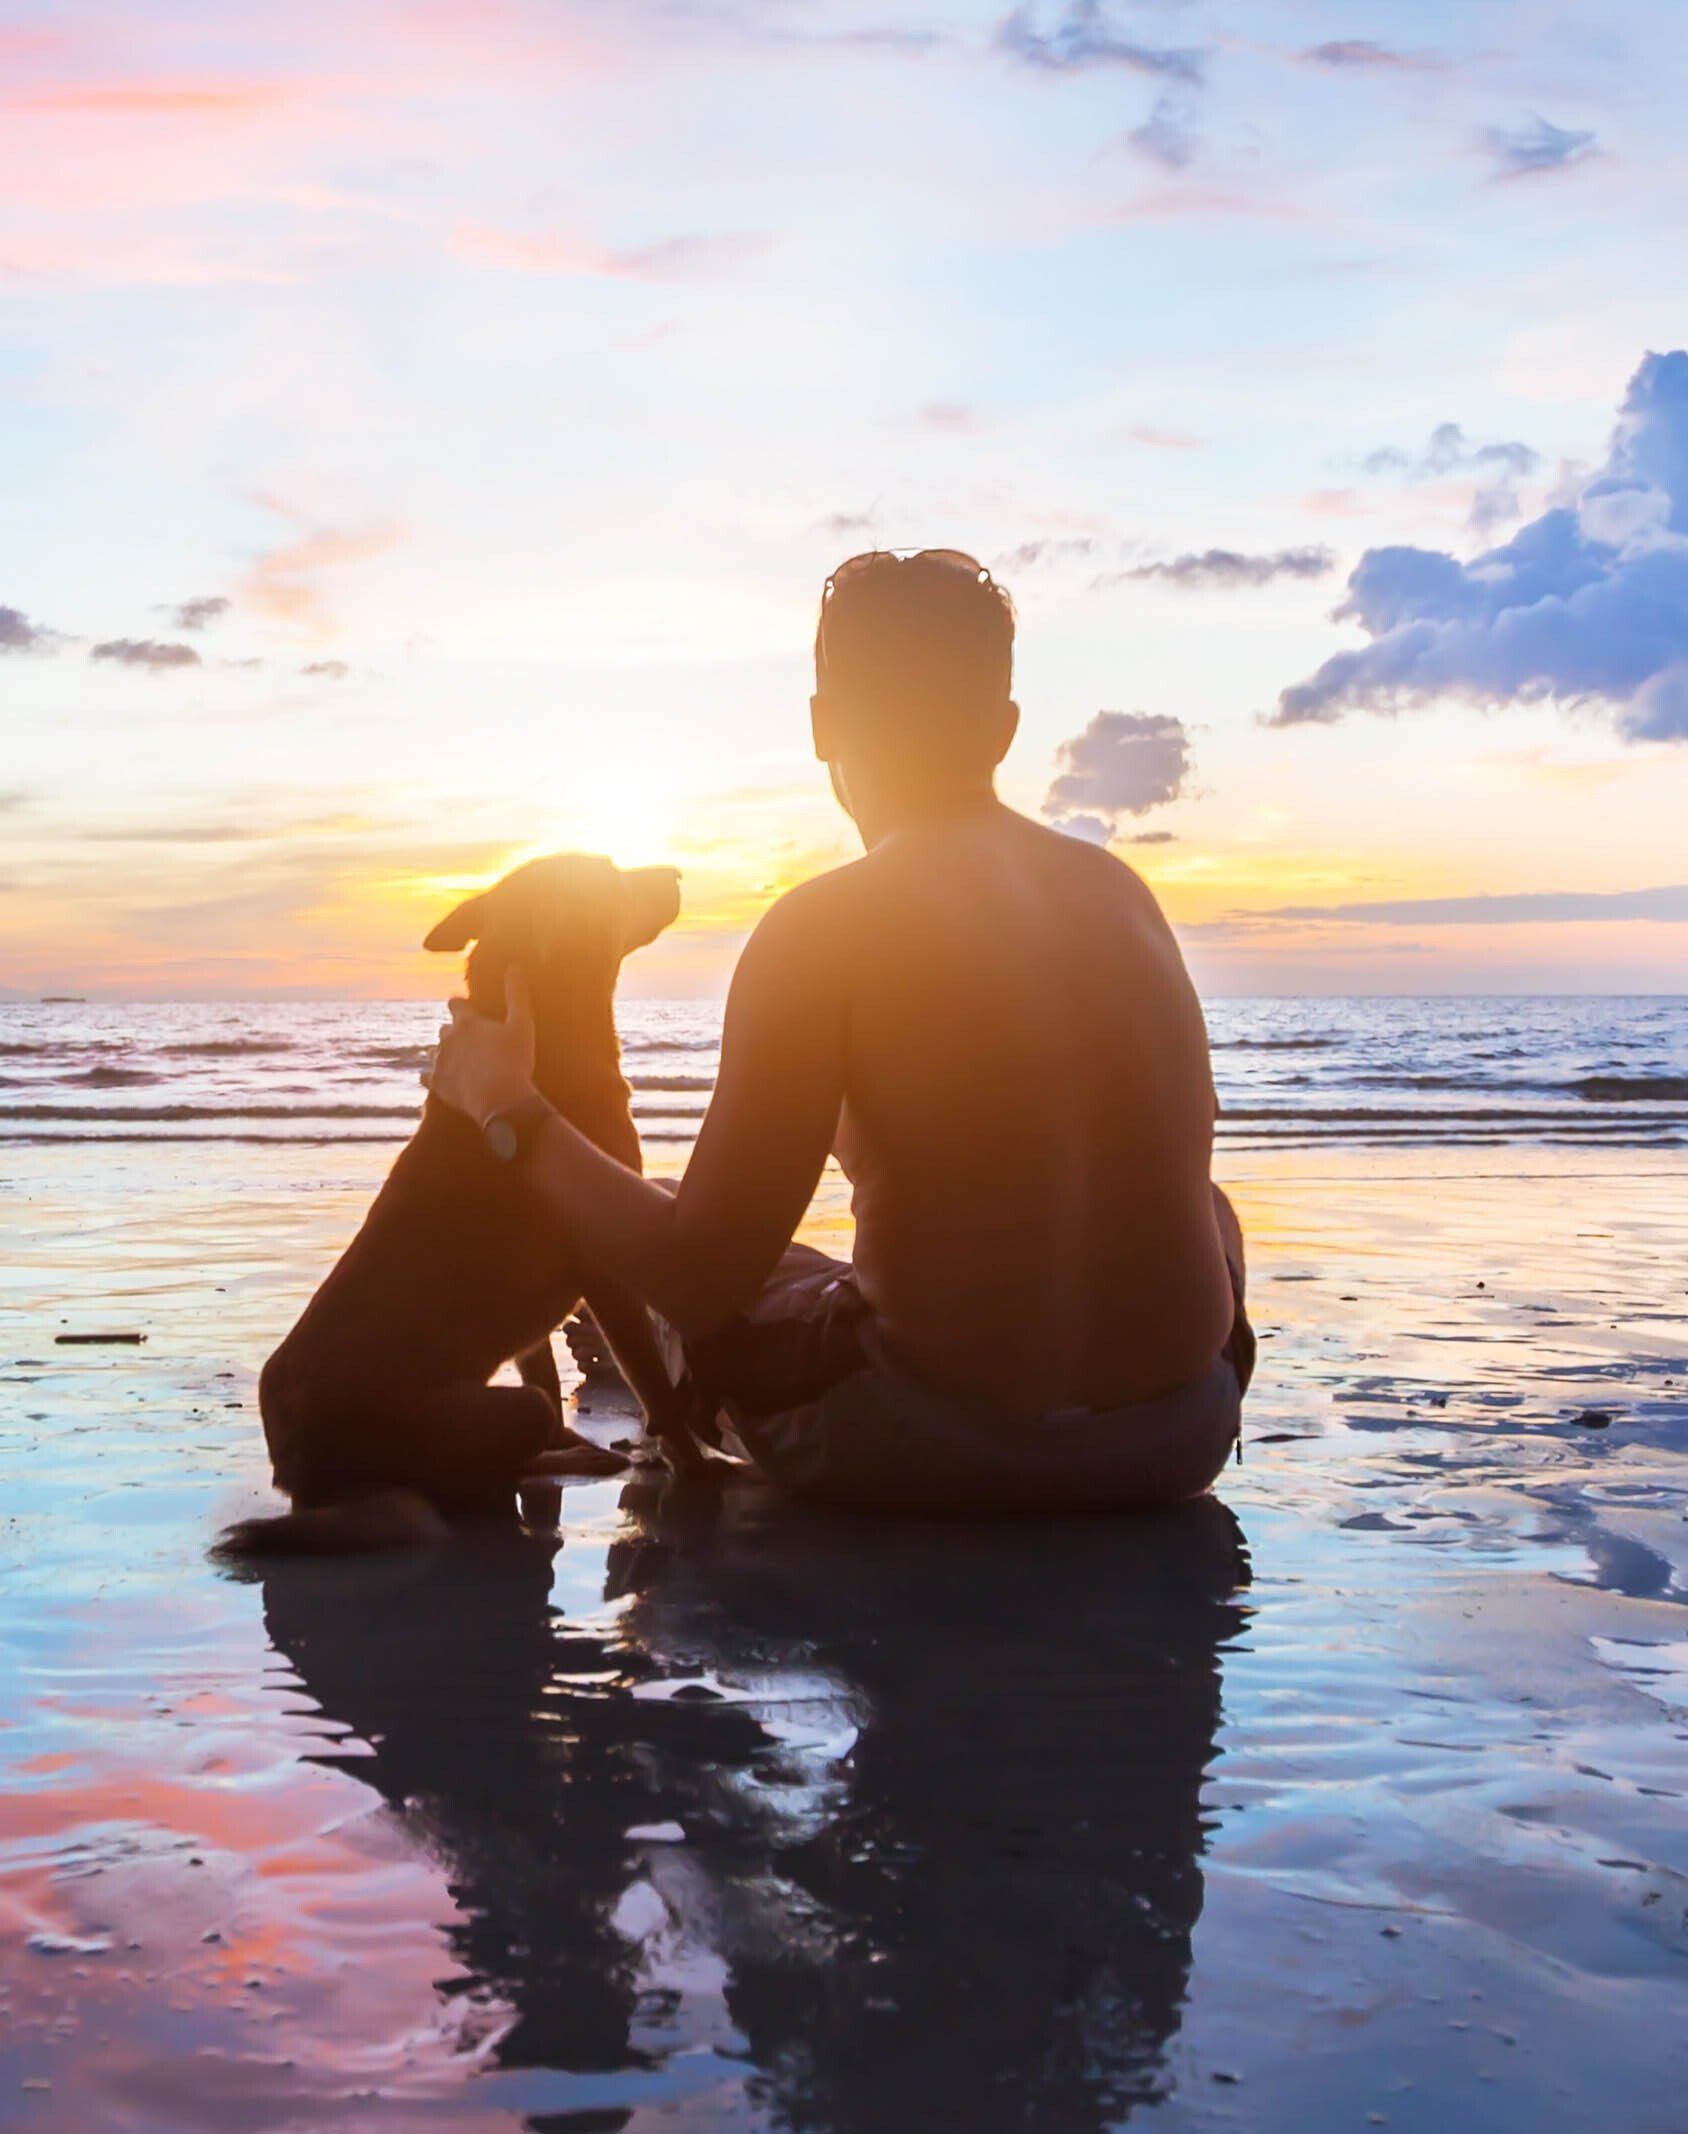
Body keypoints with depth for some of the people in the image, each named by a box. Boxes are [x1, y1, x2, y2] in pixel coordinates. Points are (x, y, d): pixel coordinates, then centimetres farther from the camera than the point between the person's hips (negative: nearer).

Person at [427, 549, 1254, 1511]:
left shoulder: (823, 927, -12)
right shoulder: (1122, 889, 5)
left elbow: (702, 1281, -15)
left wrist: (509, 1111, 0)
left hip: (947, 1449, -4)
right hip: (1182, 1439, 5)